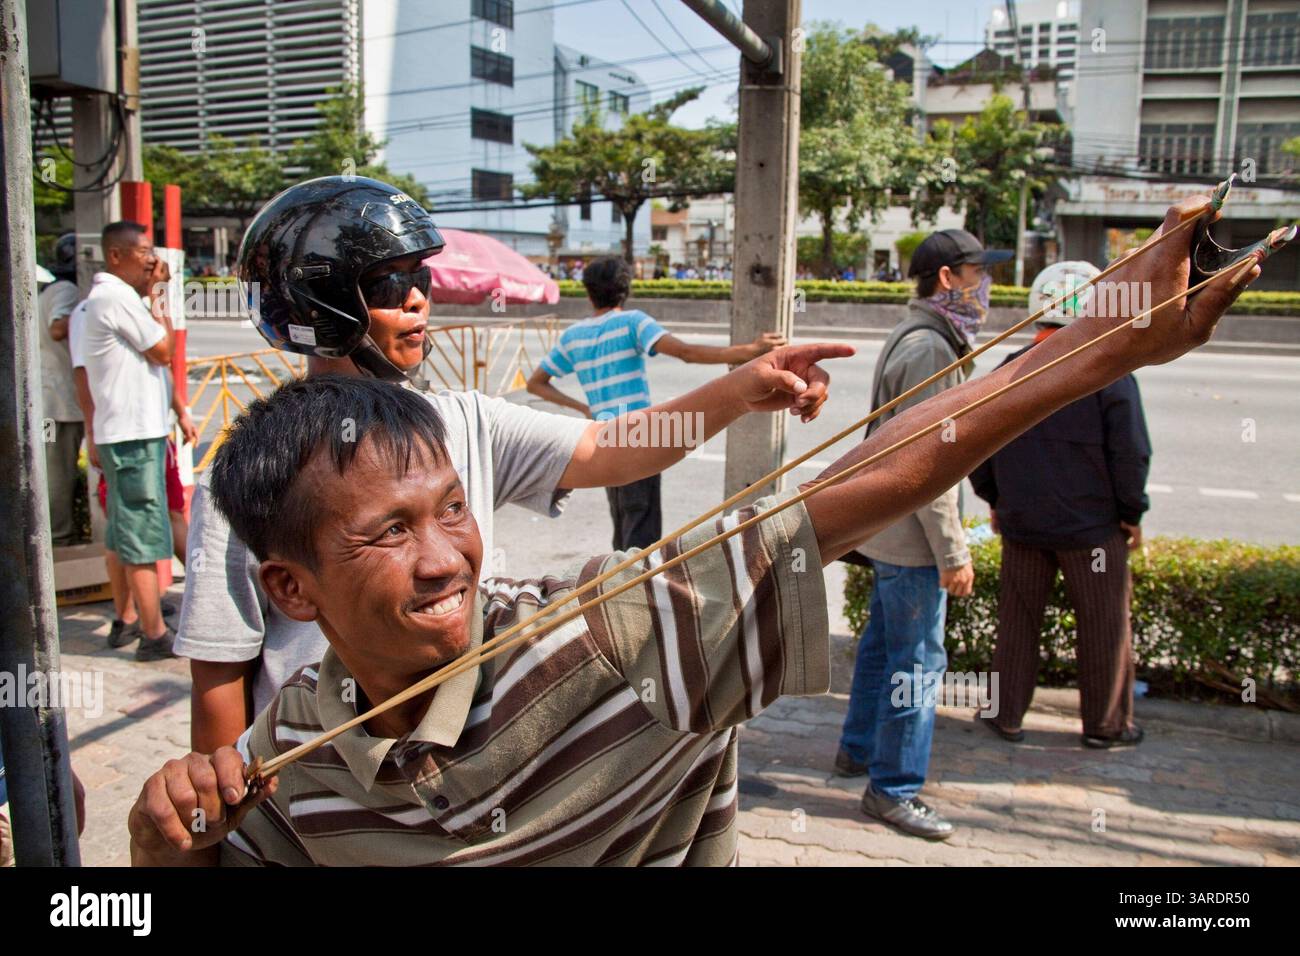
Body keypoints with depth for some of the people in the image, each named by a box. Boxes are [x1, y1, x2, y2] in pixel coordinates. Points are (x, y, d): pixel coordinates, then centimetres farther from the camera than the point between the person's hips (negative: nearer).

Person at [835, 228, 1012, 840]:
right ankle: (894, 789, 10)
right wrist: (952, 552, -21)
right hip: (910, 536, -11)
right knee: (917, 659, -2)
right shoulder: (930, 350, -20)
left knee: (884, 642, 20)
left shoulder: (916, 339, 14)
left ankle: (858, 749, 36)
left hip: (891, 529, 11)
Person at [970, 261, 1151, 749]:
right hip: (1092, 526, -3)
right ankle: (1105, 725, 24)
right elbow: (1130, 454, -12)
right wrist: (1132, 513, 2)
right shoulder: (1110, 375, -13)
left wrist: (995, 501, 17)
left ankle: (1006, 716, 23)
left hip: (1021, 522, 4)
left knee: (1017, 619, 15)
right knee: (1104, 628, 12)